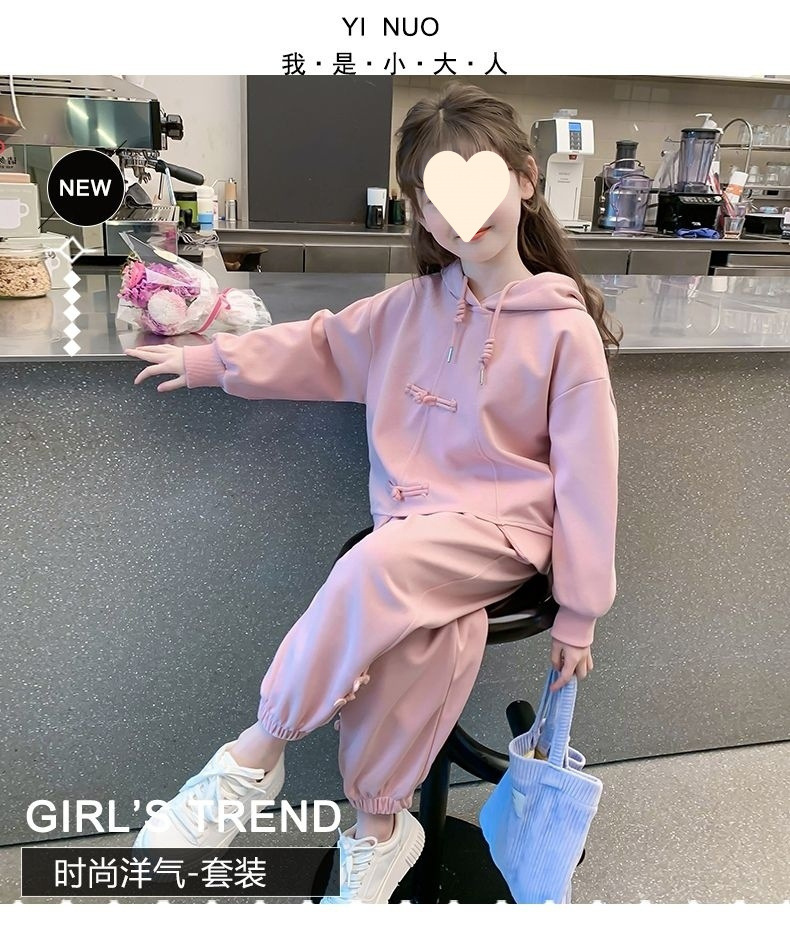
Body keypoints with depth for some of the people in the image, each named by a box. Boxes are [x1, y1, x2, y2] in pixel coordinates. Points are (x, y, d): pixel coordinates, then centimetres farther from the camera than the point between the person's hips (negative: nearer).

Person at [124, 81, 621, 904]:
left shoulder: (564, 327, -7)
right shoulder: (411, 308, 7)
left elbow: (585, 473, -7)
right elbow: (320, 346, 17)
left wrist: (579, 612, -5)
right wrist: (209, 361, 7)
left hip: (501, 526, -3)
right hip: (415, 516, 4)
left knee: (372, 570, -31)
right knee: (438, 638, -27)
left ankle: (256, 756, -11)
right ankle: (379, 826, -3)